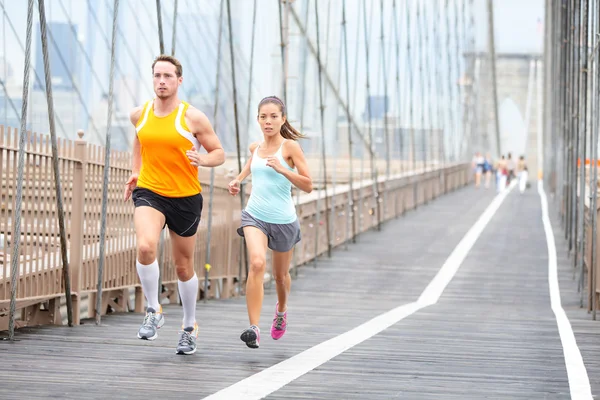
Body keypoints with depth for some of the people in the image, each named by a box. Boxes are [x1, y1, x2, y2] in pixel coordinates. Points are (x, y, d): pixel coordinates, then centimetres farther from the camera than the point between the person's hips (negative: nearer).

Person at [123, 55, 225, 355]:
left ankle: (189, 327, 32)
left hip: (186, 198, -1)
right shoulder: (139, 115, 2)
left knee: (183, 266, 11)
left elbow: (219, 153, -1)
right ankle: (153, 311, -10)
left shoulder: (193, 117, -8)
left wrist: (202, 159, -22)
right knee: (145, 247, -28)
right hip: (149, 193, 1)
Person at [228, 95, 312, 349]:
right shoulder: (255, 147, 6)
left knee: (281, 275, 17)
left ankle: (281, 310, 52)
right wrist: (238, 180, 13)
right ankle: (254, 328, -31)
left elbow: (308, 186, -11)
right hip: (255, 215, 2)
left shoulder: (290, 147, -8)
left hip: (283, 220, -2)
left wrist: (282, 169, -22)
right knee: (257, 263, -25)